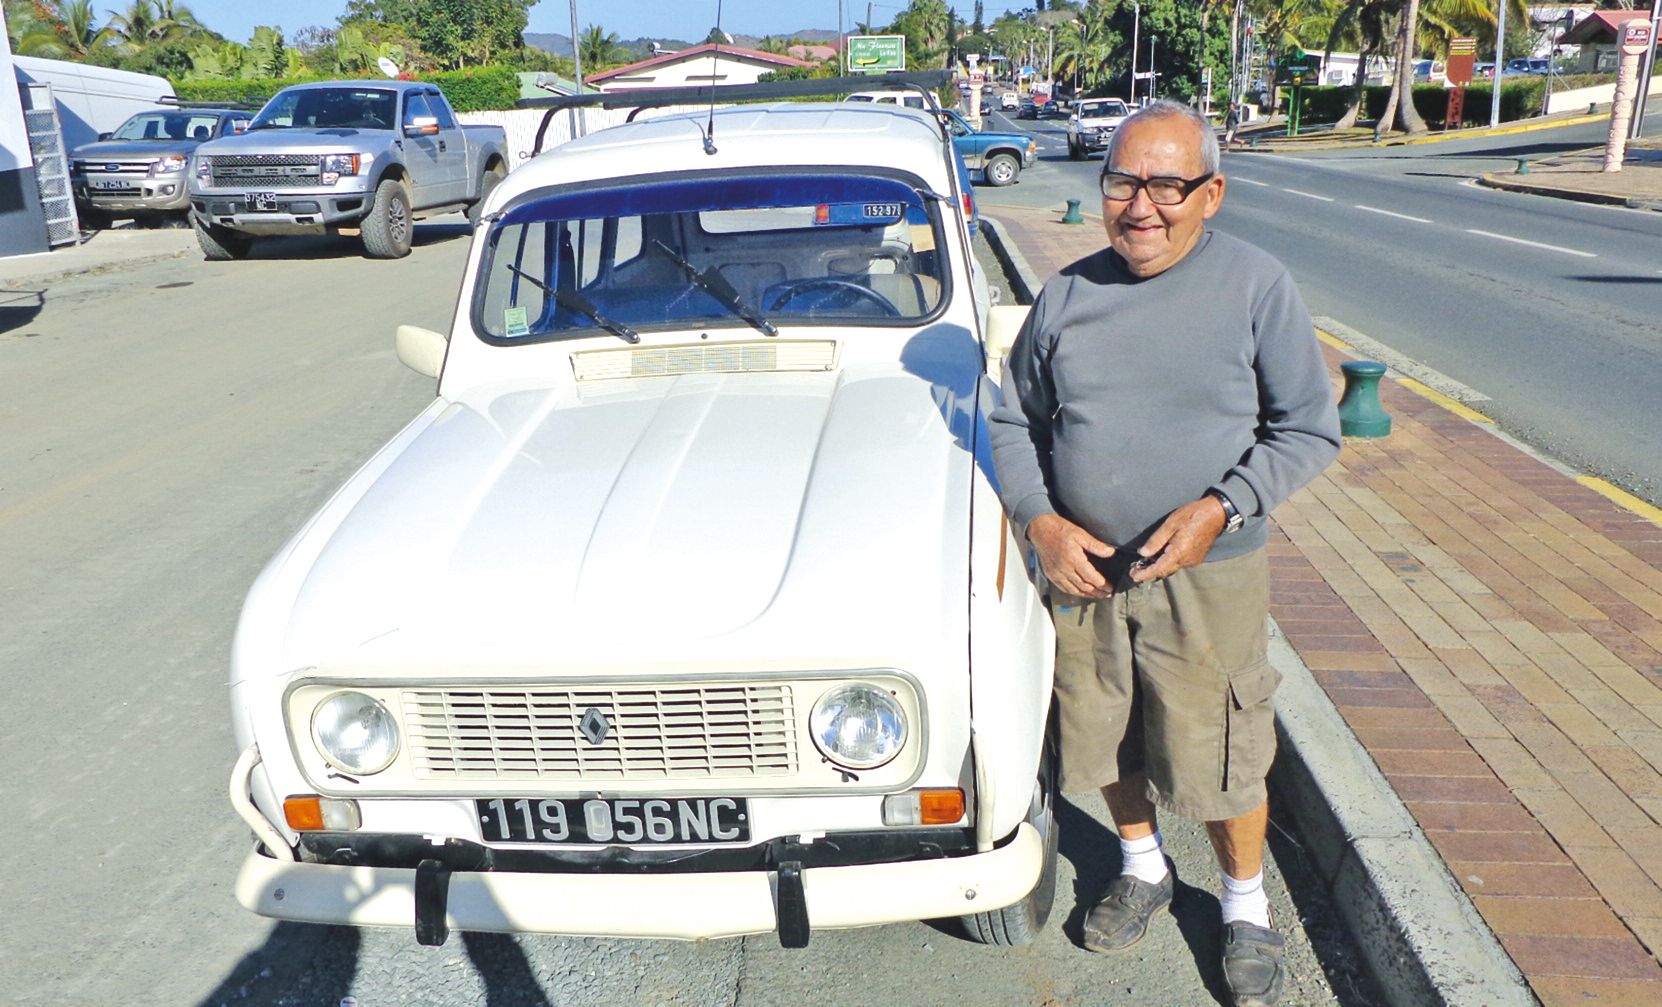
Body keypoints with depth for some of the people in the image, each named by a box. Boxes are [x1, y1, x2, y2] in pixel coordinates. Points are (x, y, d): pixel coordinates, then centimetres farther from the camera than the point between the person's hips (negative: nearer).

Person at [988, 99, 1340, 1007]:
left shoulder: (1257, 287, -8)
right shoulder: (1067, 295, 1)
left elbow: (1309, 430, -4)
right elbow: (1014, 420, 7)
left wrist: (1221, 507, -19)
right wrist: (1040, 521, -9)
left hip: (1208, 576, -3)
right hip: (1081, 567, 3)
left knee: (1219, 760, 7)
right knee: (1107, 739, 18)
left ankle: (1246, 907, 35)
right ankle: (1143, 867, 45)